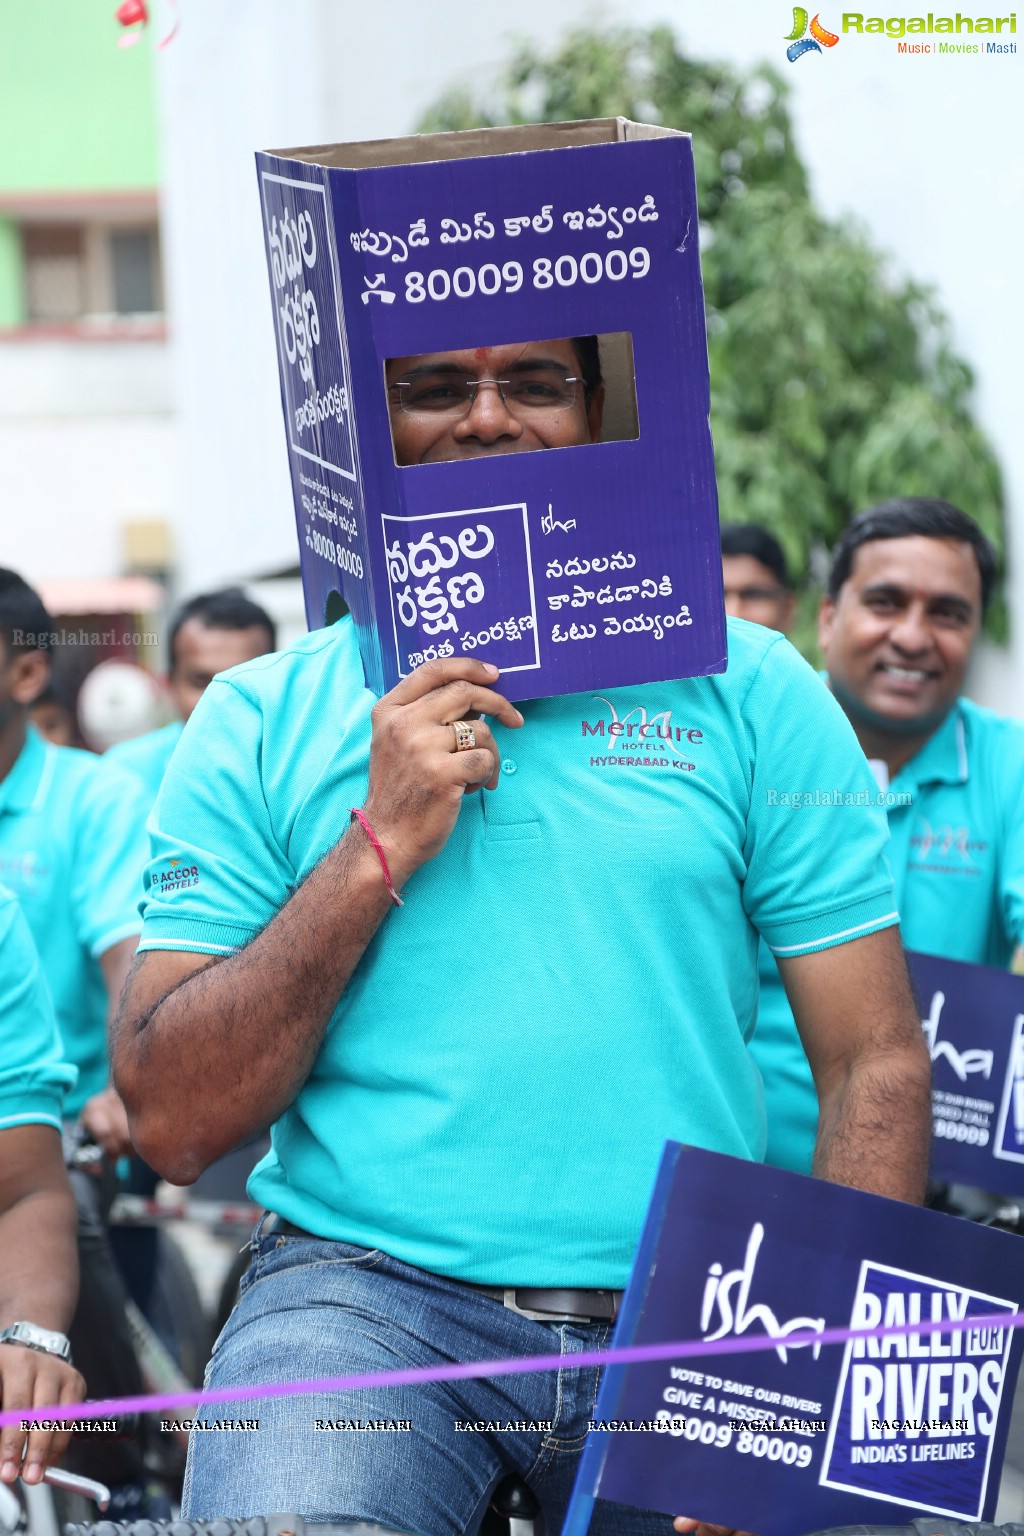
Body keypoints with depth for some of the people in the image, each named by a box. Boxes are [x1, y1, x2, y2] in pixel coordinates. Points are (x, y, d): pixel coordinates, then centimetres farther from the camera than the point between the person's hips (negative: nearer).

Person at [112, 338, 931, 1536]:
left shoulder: (750, 692, 8)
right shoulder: (259, 720, 8)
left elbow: (877, 1064, 5)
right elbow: (171, 1125, 2)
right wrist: (382, 845, -7)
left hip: (685, 1316, 3)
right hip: (364, 1297, -3)